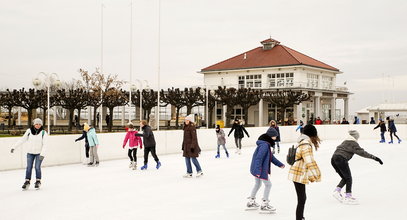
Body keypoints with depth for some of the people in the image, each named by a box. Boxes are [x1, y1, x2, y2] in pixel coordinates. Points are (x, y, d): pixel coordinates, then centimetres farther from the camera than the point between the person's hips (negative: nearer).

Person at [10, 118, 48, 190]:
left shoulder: (43, 133, -12)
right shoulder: (29, 131, -5)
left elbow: (45, 144, -15)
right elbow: (22, 140, 3)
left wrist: (42, 154, -24)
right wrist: (14, 147, 3)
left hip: (39, 153, -2)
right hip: (30, 153, 2)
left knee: (37, 167, -5)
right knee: (29, 167, 1)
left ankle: (38, 182, 10)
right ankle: (27, 182, 11)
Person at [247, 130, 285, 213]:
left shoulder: (267, 144, 9)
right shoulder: (264, 145, -23)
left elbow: (271, 156, 18)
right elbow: (259, 158, -27)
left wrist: (280, 164, 18)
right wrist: (258, 171, -28)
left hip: (256, 169, 10)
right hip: (260, 170, -10)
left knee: (257, 184, 23)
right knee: (268, 185, 1)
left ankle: (251, 202, 35)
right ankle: (264, 205, 10)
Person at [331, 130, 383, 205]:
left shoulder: (345, 142, 25)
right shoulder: (353, 143, 1)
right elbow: (361, 152, -9)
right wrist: (374, 157, -12)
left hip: (333, 158, 8)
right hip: (341, 159, -8)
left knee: (344, 178, 19)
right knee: (348, 178, 3)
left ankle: (337, 191, 5)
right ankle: (348, 197, 1)